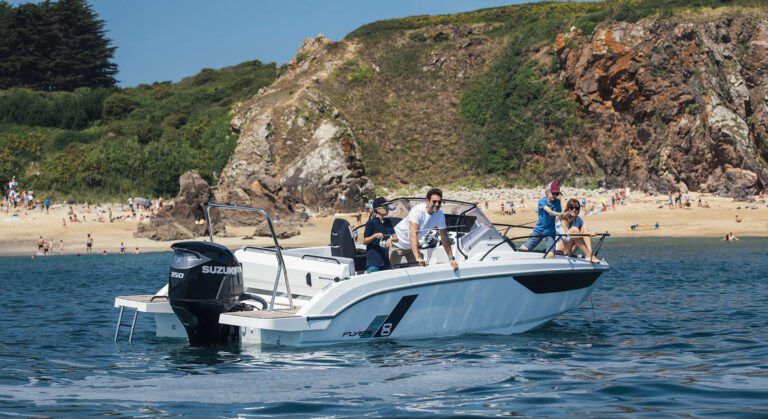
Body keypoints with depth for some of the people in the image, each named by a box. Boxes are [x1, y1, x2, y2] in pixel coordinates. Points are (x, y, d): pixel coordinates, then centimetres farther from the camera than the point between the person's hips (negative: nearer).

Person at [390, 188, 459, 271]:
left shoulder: (440, 215, -15)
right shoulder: (417, 211, -35)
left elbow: (444, 237, -6)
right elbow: (413, 235, -45)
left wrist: (451, 258, -11)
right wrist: (418, 257, -55)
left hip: (412, 246, 6)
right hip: (398, 243, -6)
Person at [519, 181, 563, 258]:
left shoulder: (557, 202, 0)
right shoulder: (542, 201, -10)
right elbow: (550, 212, -27)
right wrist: (560, 214, -46)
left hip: (550, 232, 1)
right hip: (539, 230, -1)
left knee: (551, 255, -19)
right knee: (524, 248, -6)